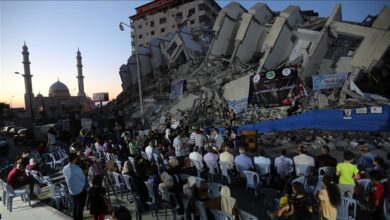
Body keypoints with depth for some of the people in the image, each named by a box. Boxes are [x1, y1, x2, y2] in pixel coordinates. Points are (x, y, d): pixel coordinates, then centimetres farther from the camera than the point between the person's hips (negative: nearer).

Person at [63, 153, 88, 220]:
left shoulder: (64, 168, -8)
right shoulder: (77, 169, -28)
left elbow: (67, 179, 4)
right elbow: (83, 179, -13)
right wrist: (85, 186, 5)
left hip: (72, 191, 7)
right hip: (80, 191, -6)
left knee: (75, 206, 23)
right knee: (80, 208, 9)